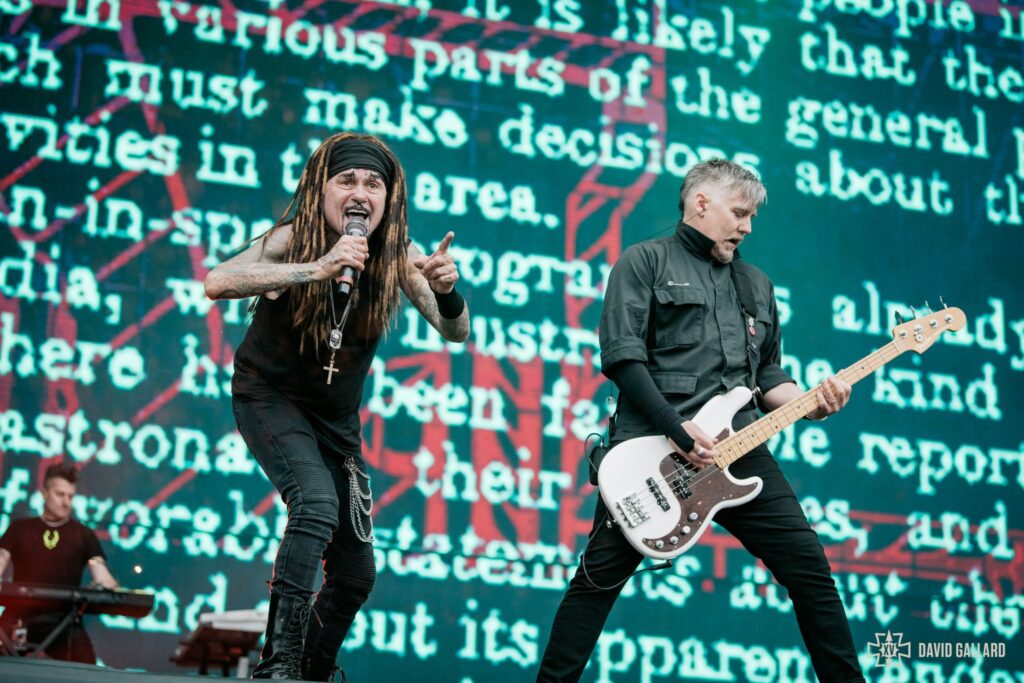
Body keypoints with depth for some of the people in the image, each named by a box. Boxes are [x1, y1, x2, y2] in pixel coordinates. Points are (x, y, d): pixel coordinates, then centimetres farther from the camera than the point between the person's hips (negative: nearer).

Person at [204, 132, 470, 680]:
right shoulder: (293, 240, -23)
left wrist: (447, 291, -43)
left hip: (336, 416, 5)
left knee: (356, 573, 8)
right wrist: (314, 269, -53)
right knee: (316, 501, -32)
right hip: (270, 397, -4)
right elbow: (217, 283, -40)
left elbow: (456, 333, -20)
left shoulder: (398, 258, -15)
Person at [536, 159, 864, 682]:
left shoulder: (756, 284, 21)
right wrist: (678, 430, -16)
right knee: (598, 578, -3)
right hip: (651, 446, -5)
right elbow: (621, 354, -9)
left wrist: (808, 404, 0)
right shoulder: (645, 261, 2)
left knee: (807, 565, 0)